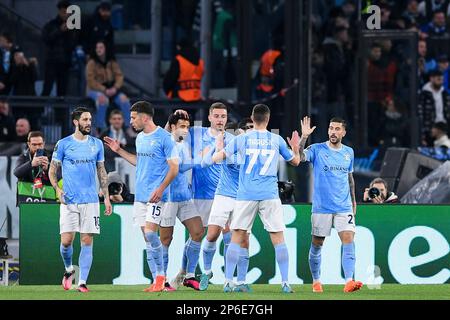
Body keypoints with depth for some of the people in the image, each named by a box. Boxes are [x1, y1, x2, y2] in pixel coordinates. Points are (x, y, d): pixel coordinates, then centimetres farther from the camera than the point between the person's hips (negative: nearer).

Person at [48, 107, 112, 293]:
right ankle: (69, 269, 22)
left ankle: (82, 282, 1)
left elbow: (102, 172, 15)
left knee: (87, 241, -3)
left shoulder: (96, 144, 9)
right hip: (69, 201, -2)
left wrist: (106, 197, 9)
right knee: (66, 241, -7)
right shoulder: (63, 144, 1)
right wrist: (57, 189, -12)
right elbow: (52, 171, 5)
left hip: (90, 200, 2)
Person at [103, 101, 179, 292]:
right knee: (147, 238, 5)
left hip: (155, 196, -8)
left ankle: (161, 275, -6)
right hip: (140, 195, 8)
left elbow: (174, 167, -10)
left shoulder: (163, 137, -9)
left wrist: (161, 189, -19)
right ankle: (157, 280, 8)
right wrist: (119, 151, 24)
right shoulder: (140, 138, 15)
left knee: (150, 233, -17)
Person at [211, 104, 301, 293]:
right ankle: (285, 283, -3)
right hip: (270, 196, 0)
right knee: (278, 239, 3)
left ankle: (228, 282, 0)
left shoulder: (241, 139, 2)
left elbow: (217, 158, 7)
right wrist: (296, 148, 37)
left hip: (245, 195, 0)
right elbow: (295, 161, 17)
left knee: (236, 238, 6)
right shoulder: (276, 140, 5)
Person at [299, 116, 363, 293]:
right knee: (317, 244, 5)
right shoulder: (318, 149, -3)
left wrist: (353, 200, 23)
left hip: (344, 206, 2)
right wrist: (304, 137, -34)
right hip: (321, 207, -2)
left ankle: (349, 282, -20)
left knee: (348, 239, -14)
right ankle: (316, 281, 22)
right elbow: (300, 157, -21)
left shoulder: (349, 152, 9)